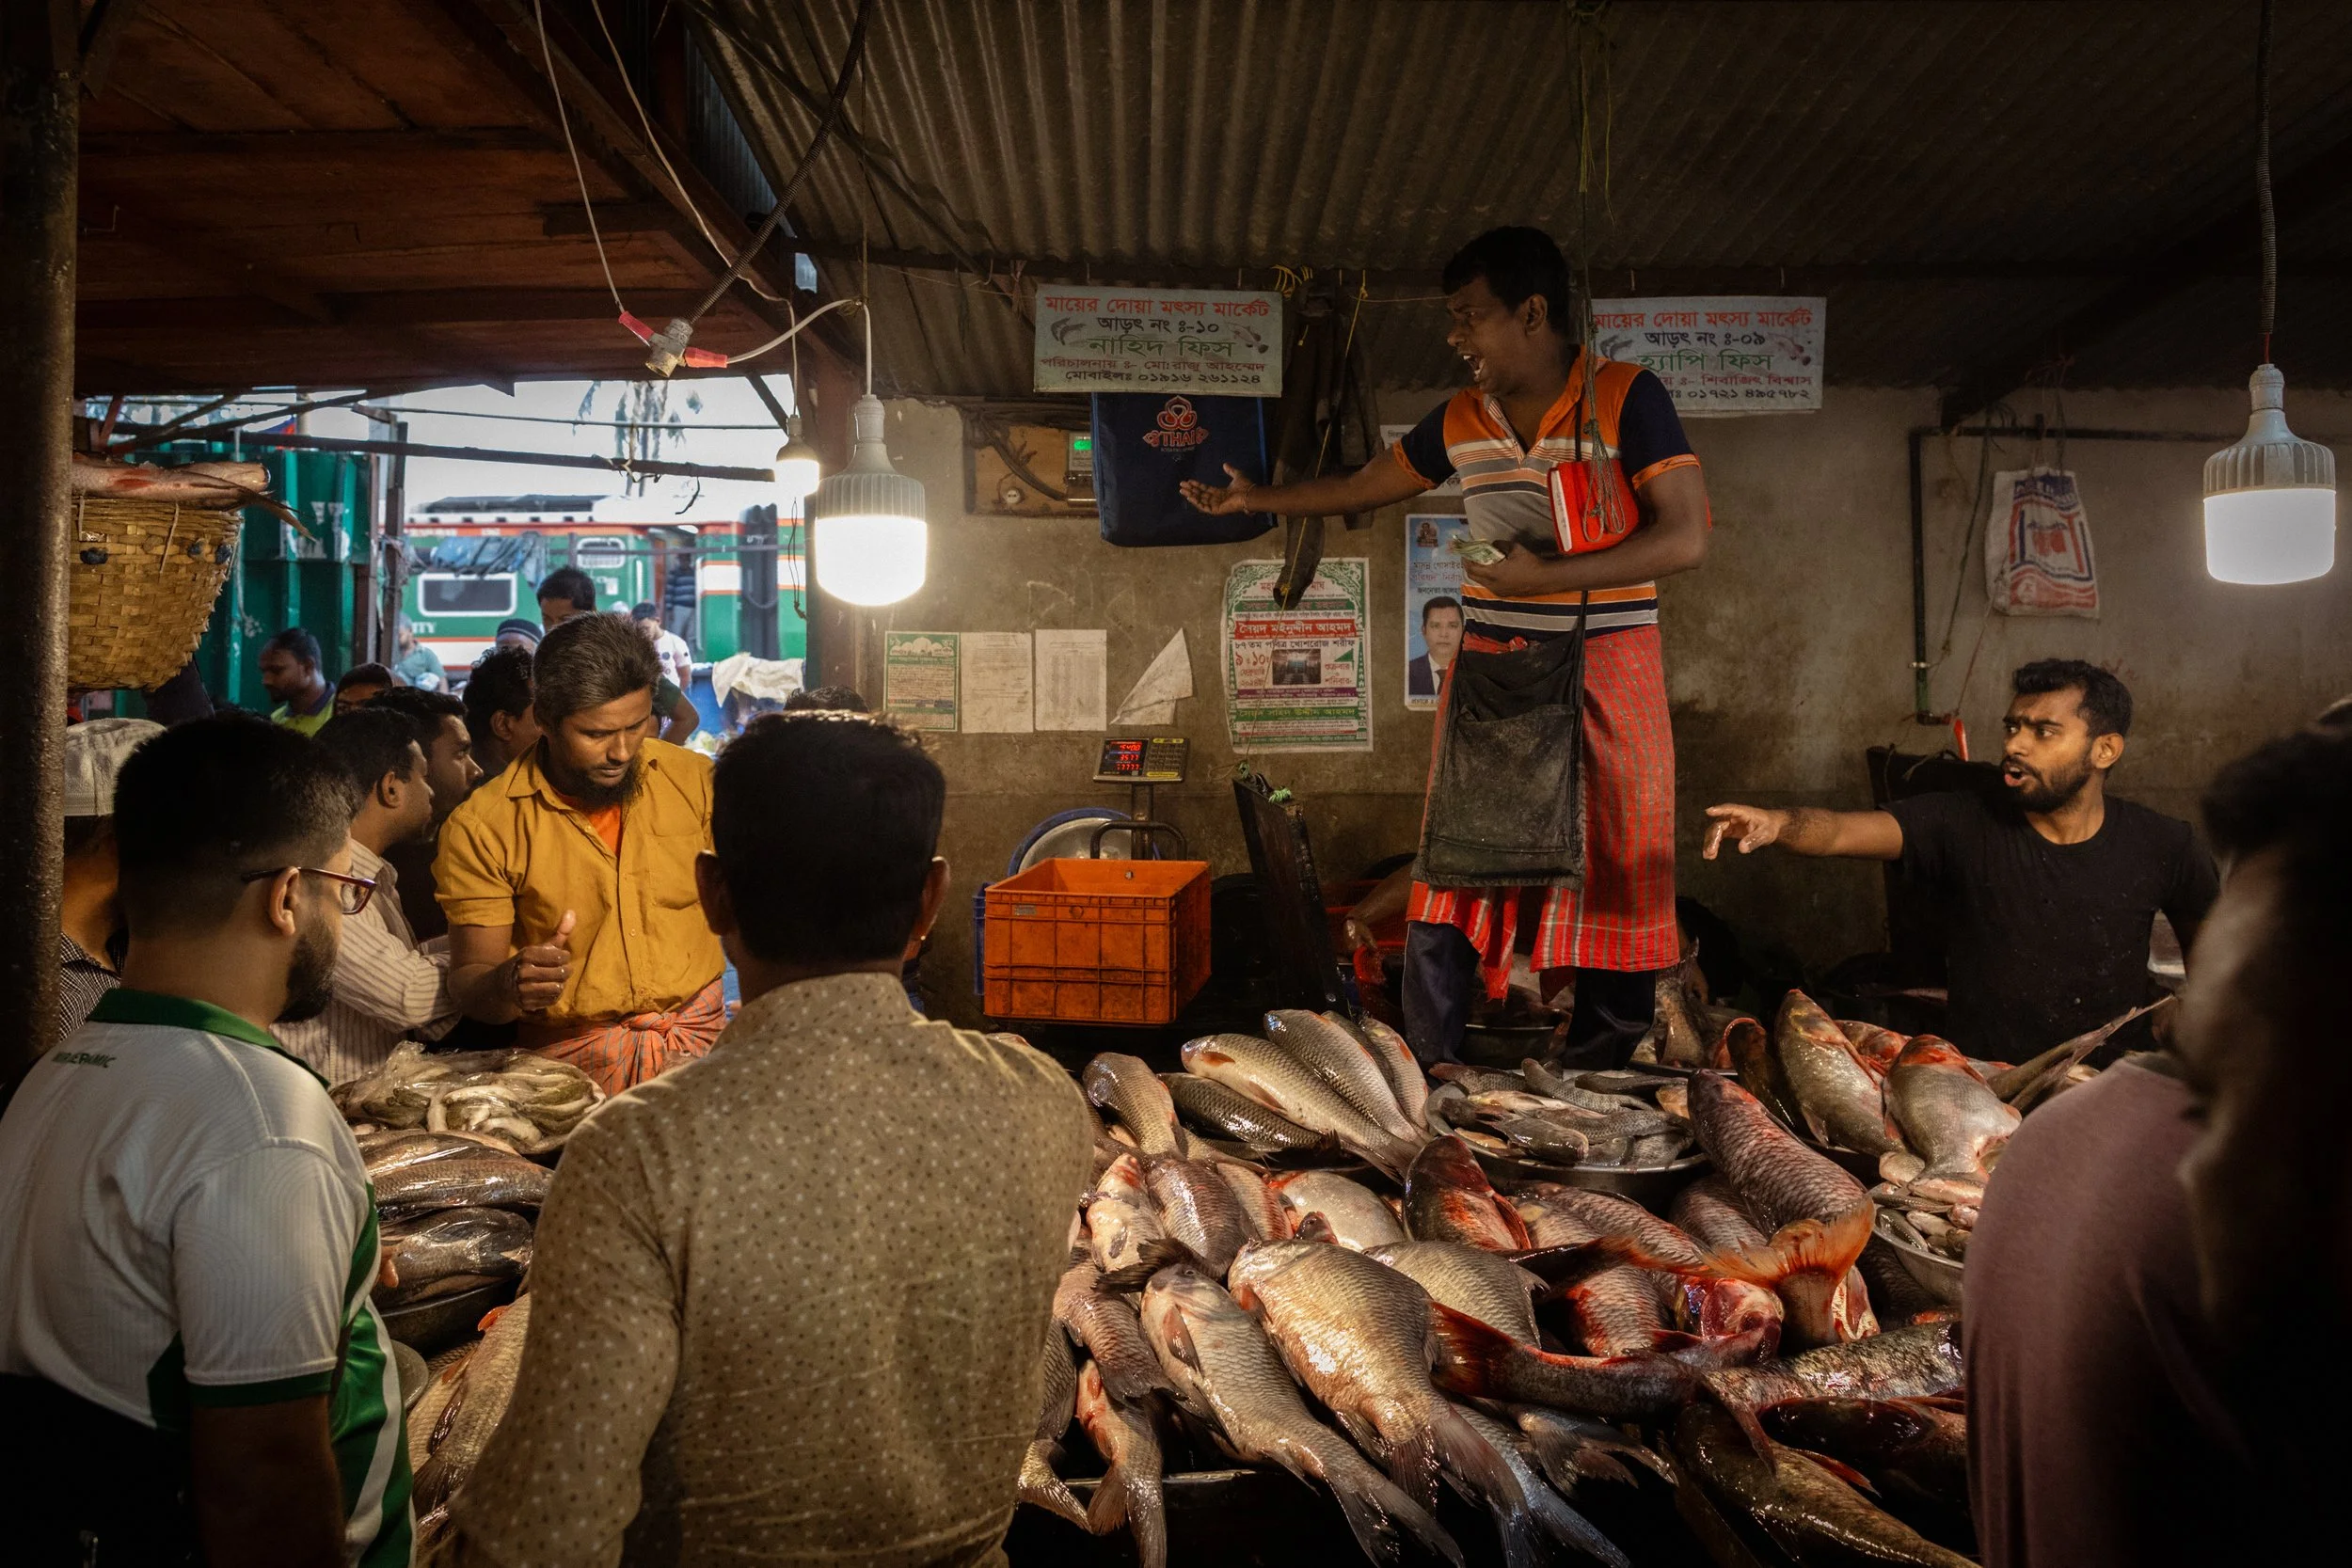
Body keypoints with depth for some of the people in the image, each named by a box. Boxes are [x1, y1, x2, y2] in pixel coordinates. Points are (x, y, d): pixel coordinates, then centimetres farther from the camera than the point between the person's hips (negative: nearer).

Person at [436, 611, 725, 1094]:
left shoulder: (694, 780, 3)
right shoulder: (480, 829, -4)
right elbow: (469, 980, 0)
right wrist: (511, 985, -23)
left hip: (703, 1035, 2)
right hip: (574, 1057, -1)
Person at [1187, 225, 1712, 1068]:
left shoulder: (1627, 399, -9)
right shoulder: (1460, 421, 6)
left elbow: (1685, 540, -15)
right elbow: (1361, 486, 21)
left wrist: (1548, 577, -20)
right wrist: (1255, 499, 22)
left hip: (1607, 667, -4)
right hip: (1491, 671, 4)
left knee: (1616, 886, 1)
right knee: (1452, 875, 1)